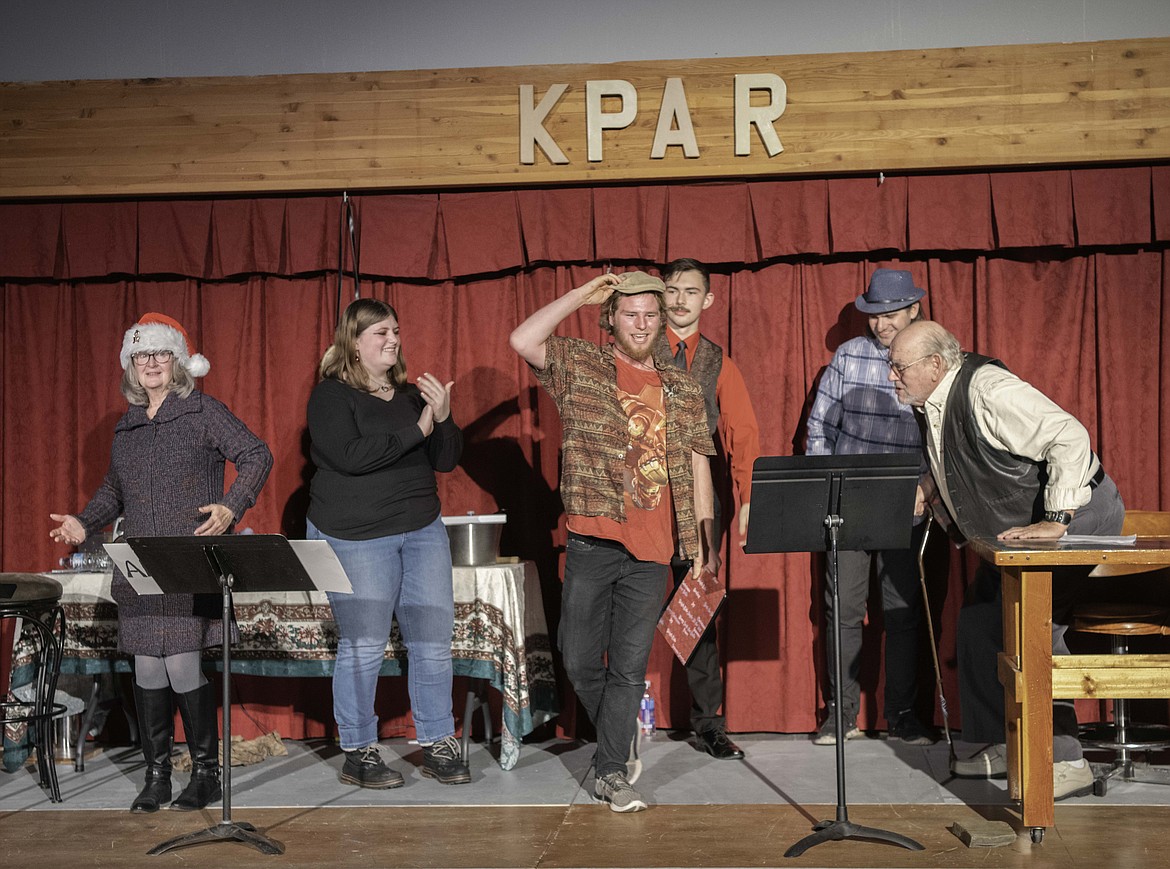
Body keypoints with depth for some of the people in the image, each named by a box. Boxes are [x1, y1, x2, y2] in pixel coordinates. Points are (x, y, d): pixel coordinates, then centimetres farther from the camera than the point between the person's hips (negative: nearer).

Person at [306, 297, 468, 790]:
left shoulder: (411, 394, 13)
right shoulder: (330, 397, -4)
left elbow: (446, 461, 10)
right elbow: (351, 456, -21)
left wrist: (443, 419, -9)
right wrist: (416, 429, -18)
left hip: (422, 531, 6)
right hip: (355, 537, -5)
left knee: (434, 641, 4)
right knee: (363, 646, -3)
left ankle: (437, 746, 15)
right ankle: (357, 754, 11)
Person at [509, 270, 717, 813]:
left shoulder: (683, 390, 12)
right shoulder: (579, 367, 4)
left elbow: (697, 463, 14)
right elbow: (523, 340, -12)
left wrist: (703, 541, 9)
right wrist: (581, 295, -6)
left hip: (651, 551, 2)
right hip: (591, 542, -1)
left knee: (630, 666, 3)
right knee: (580, 660, 7)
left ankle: (611, 770, 12)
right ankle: (618, 736, 31)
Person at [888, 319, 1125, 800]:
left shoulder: (989, 390, -27)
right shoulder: (934, 401, 3)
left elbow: (1069, 438, -33)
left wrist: (1055, 522, -32)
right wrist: (928, 487, 2)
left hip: (1073, 512, -10)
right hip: (1019, 529, 10)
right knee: (979, 621, 11)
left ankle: (1065, 763, -10)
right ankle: (1003, 744, 22)